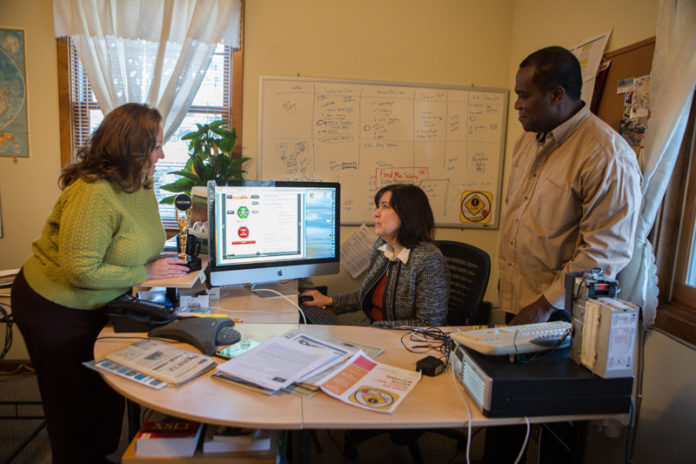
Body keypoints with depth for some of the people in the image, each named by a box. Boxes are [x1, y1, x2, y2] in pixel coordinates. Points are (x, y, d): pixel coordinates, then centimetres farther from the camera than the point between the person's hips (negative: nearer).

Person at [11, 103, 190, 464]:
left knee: (108, 392, 19)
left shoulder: (141, 185, -4)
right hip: (55, 309, -7)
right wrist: (146, 273, -23)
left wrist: (164, 264, -10)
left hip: (97, 306, 8)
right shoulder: (92, 194, -30)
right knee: (75, 402, 12)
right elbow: (82, 271, -31)